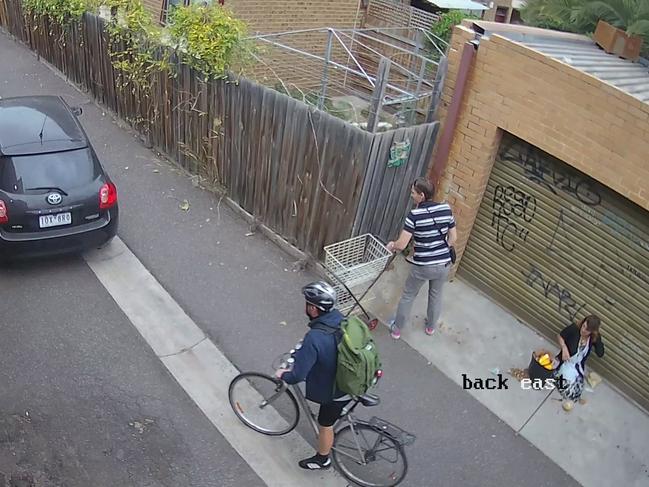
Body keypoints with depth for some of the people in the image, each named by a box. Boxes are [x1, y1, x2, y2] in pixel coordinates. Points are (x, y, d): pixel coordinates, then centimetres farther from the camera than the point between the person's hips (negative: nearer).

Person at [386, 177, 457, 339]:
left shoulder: (415, 214, -18)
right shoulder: (446, 209, -5)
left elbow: (401, 245, -19)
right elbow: (453, 238, 2)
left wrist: (391, 245, 2)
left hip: (422, 266, -4)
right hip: (444, 264, 4)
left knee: (408, 296, 19)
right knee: (436, 295, 28)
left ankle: (396, 329, 33)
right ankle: (431, 327, 48)